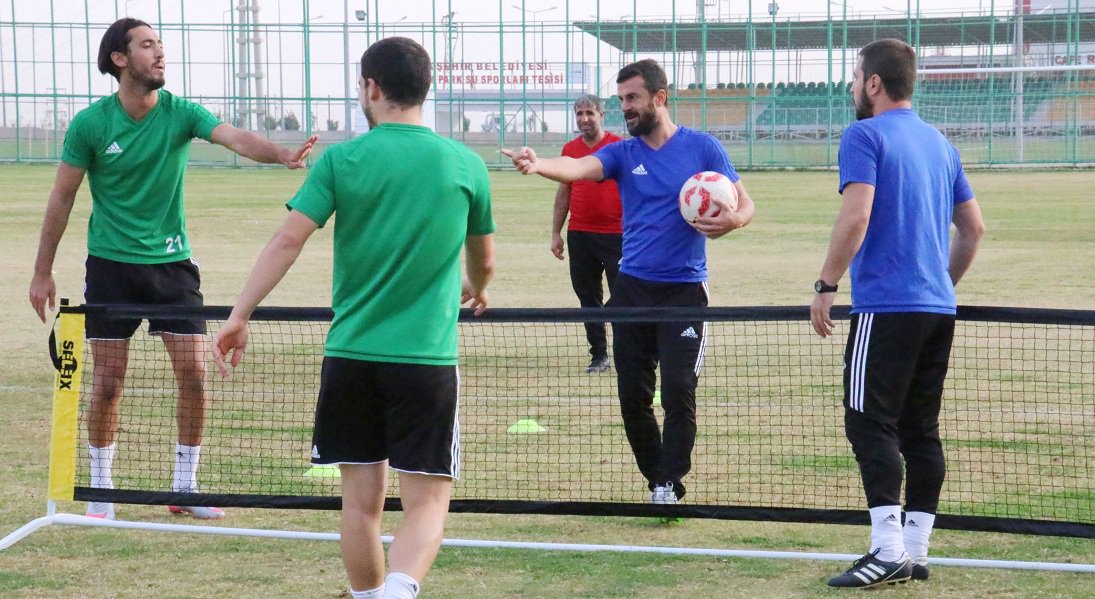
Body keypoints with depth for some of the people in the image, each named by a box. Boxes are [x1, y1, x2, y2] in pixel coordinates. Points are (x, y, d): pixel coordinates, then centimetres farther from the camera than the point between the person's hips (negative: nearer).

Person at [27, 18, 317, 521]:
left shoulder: (180, 113, -5)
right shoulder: (90, 124, -8)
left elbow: (236, 138, -22)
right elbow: (62, 198, 1)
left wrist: (283, 154, -43)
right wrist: (42, 272, 2)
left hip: (171, 261, 2)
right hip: (111, 266, -2)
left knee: (194, 374, -3)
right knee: (108, 383, -1)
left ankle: (185, 486, 12)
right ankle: (101, 488, 16)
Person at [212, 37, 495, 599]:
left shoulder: (341, 160, -2)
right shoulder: (466, 165, 2)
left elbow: (287, 240, -9)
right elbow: (484, 260, 16)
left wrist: (239, 316, -2)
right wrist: (475, 290, 38)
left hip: (350, 356, 1)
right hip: (427, 358, -1)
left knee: (362, 500, 13)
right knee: (426, 501, -1)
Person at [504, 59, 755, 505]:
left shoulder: (702, 148, 0)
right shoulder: (623, 153, 6)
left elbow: (745, 204, 2)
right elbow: (580, 167, -15)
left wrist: (732, 221, -23)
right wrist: (537, 165, -37)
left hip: (685, 290, -3)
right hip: (632, 288, 3)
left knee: (679, 392, -12)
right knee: (633, 395, 4)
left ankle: (670, 486, -6)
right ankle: (657, 481, 18)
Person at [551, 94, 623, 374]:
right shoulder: (570, 149, 9)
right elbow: (564, 193, 14)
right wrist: (556, 233, 11)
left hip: (615, 235, -4)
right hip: (579, 234, 4)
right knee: (588, 298, 7)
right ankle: (599, 355, 14)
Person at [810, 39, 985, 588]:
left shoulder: (865, 136, -6)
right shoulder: (938, 142, 17)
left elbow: (856, 216, -18)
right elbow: (973, 227, 19)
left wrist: (826, 286, -12)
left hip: (886, 306, -8)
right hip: (937, 308, 8)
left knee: (870, 423, -8)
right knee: (921, 429, 9)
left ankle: (888, 550, -15)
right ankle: (915, 551, 10)